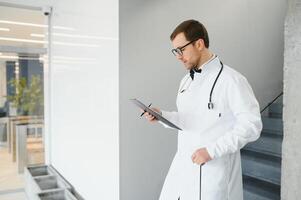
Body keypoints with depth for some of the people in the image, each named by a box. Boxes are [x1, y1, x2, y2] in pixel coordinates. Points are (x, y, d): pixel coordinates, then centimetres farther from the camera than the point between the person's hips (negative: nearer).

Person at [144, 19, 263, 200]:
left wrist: (211, 150, -20)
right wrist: (161, 115, 0)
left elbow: (251, 126, -16)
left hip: (214, 170, -6)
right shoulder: (186, 81, 10)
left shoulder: (231, 80, -14)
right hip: (182, 166, 7)